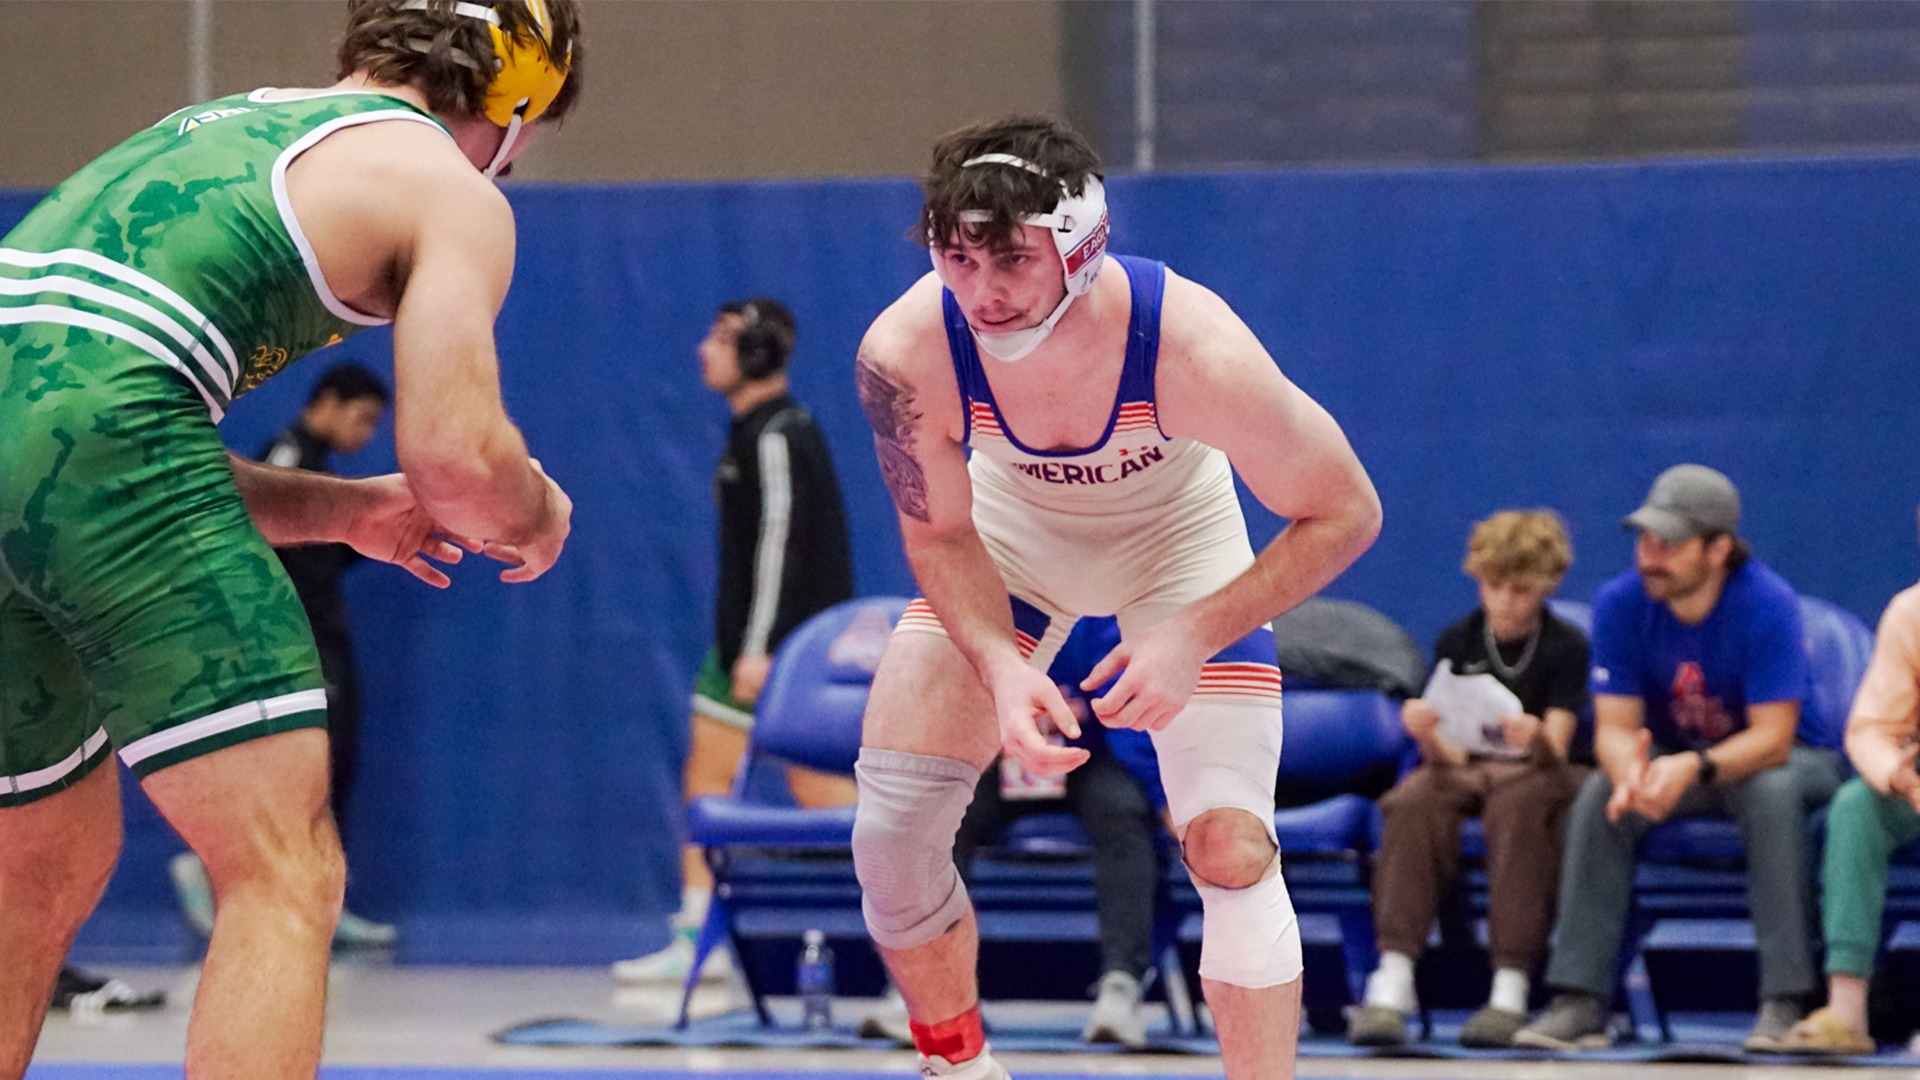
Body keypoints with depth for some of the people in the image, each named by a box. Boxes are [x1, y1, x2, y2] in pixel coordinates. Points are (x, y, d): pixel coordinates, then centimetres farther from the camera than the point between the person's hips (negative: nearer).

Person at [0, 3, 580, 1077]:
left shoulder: (220, 128, 33)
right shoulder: (453, 193, 10)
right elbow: (457, 455, -4)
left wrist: (340, 508, 38)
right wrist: (538, 518, 18)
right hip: (96, 435, -8)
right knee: (286, 878, -5)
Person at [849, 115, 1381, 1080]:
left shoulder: (1193, 349, -38)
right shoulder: (905, 352, -32)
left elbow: (1345, 512, -24)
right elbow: (939, 536, -13)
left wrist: (1193, 637, -33)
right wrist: (1002, 666, -31)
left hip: (1177, 538, -2)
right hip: (1007, 536, 2)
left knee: (1228, 846, -16)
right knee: (891, 830, -6)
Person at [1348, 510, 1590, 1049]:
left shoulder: (1566, 646, -2)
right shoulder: (1456, 642, 4)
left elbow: (1554, 753, -11)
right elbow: (1448, 755, -3)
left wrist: (1536, 739, -35)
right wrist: (1428, 736, -26)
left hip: (1533, 772, -2)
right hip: (1467, 768, 2)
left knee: (1518, 806, -39)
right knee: (1414, 801, -33)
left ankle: (1510, 991, -41)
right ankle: (1392, 982, -41)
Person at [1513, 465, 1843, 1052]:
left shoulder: (1768, 604, -26)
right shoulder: (1620, 604, -15)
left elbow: (1772, 738, -29)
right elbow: (1615, 726, -15)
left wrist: (1692, 768, -47)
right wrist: (1632, 774, -40)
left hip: (1766, 758, -3)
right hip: (1670, 759, 3)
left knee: (1773, 791, -37)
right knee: (1598, 794, -26)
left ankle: (1786, 1002, -35)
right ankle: (1579, 1003, -27)